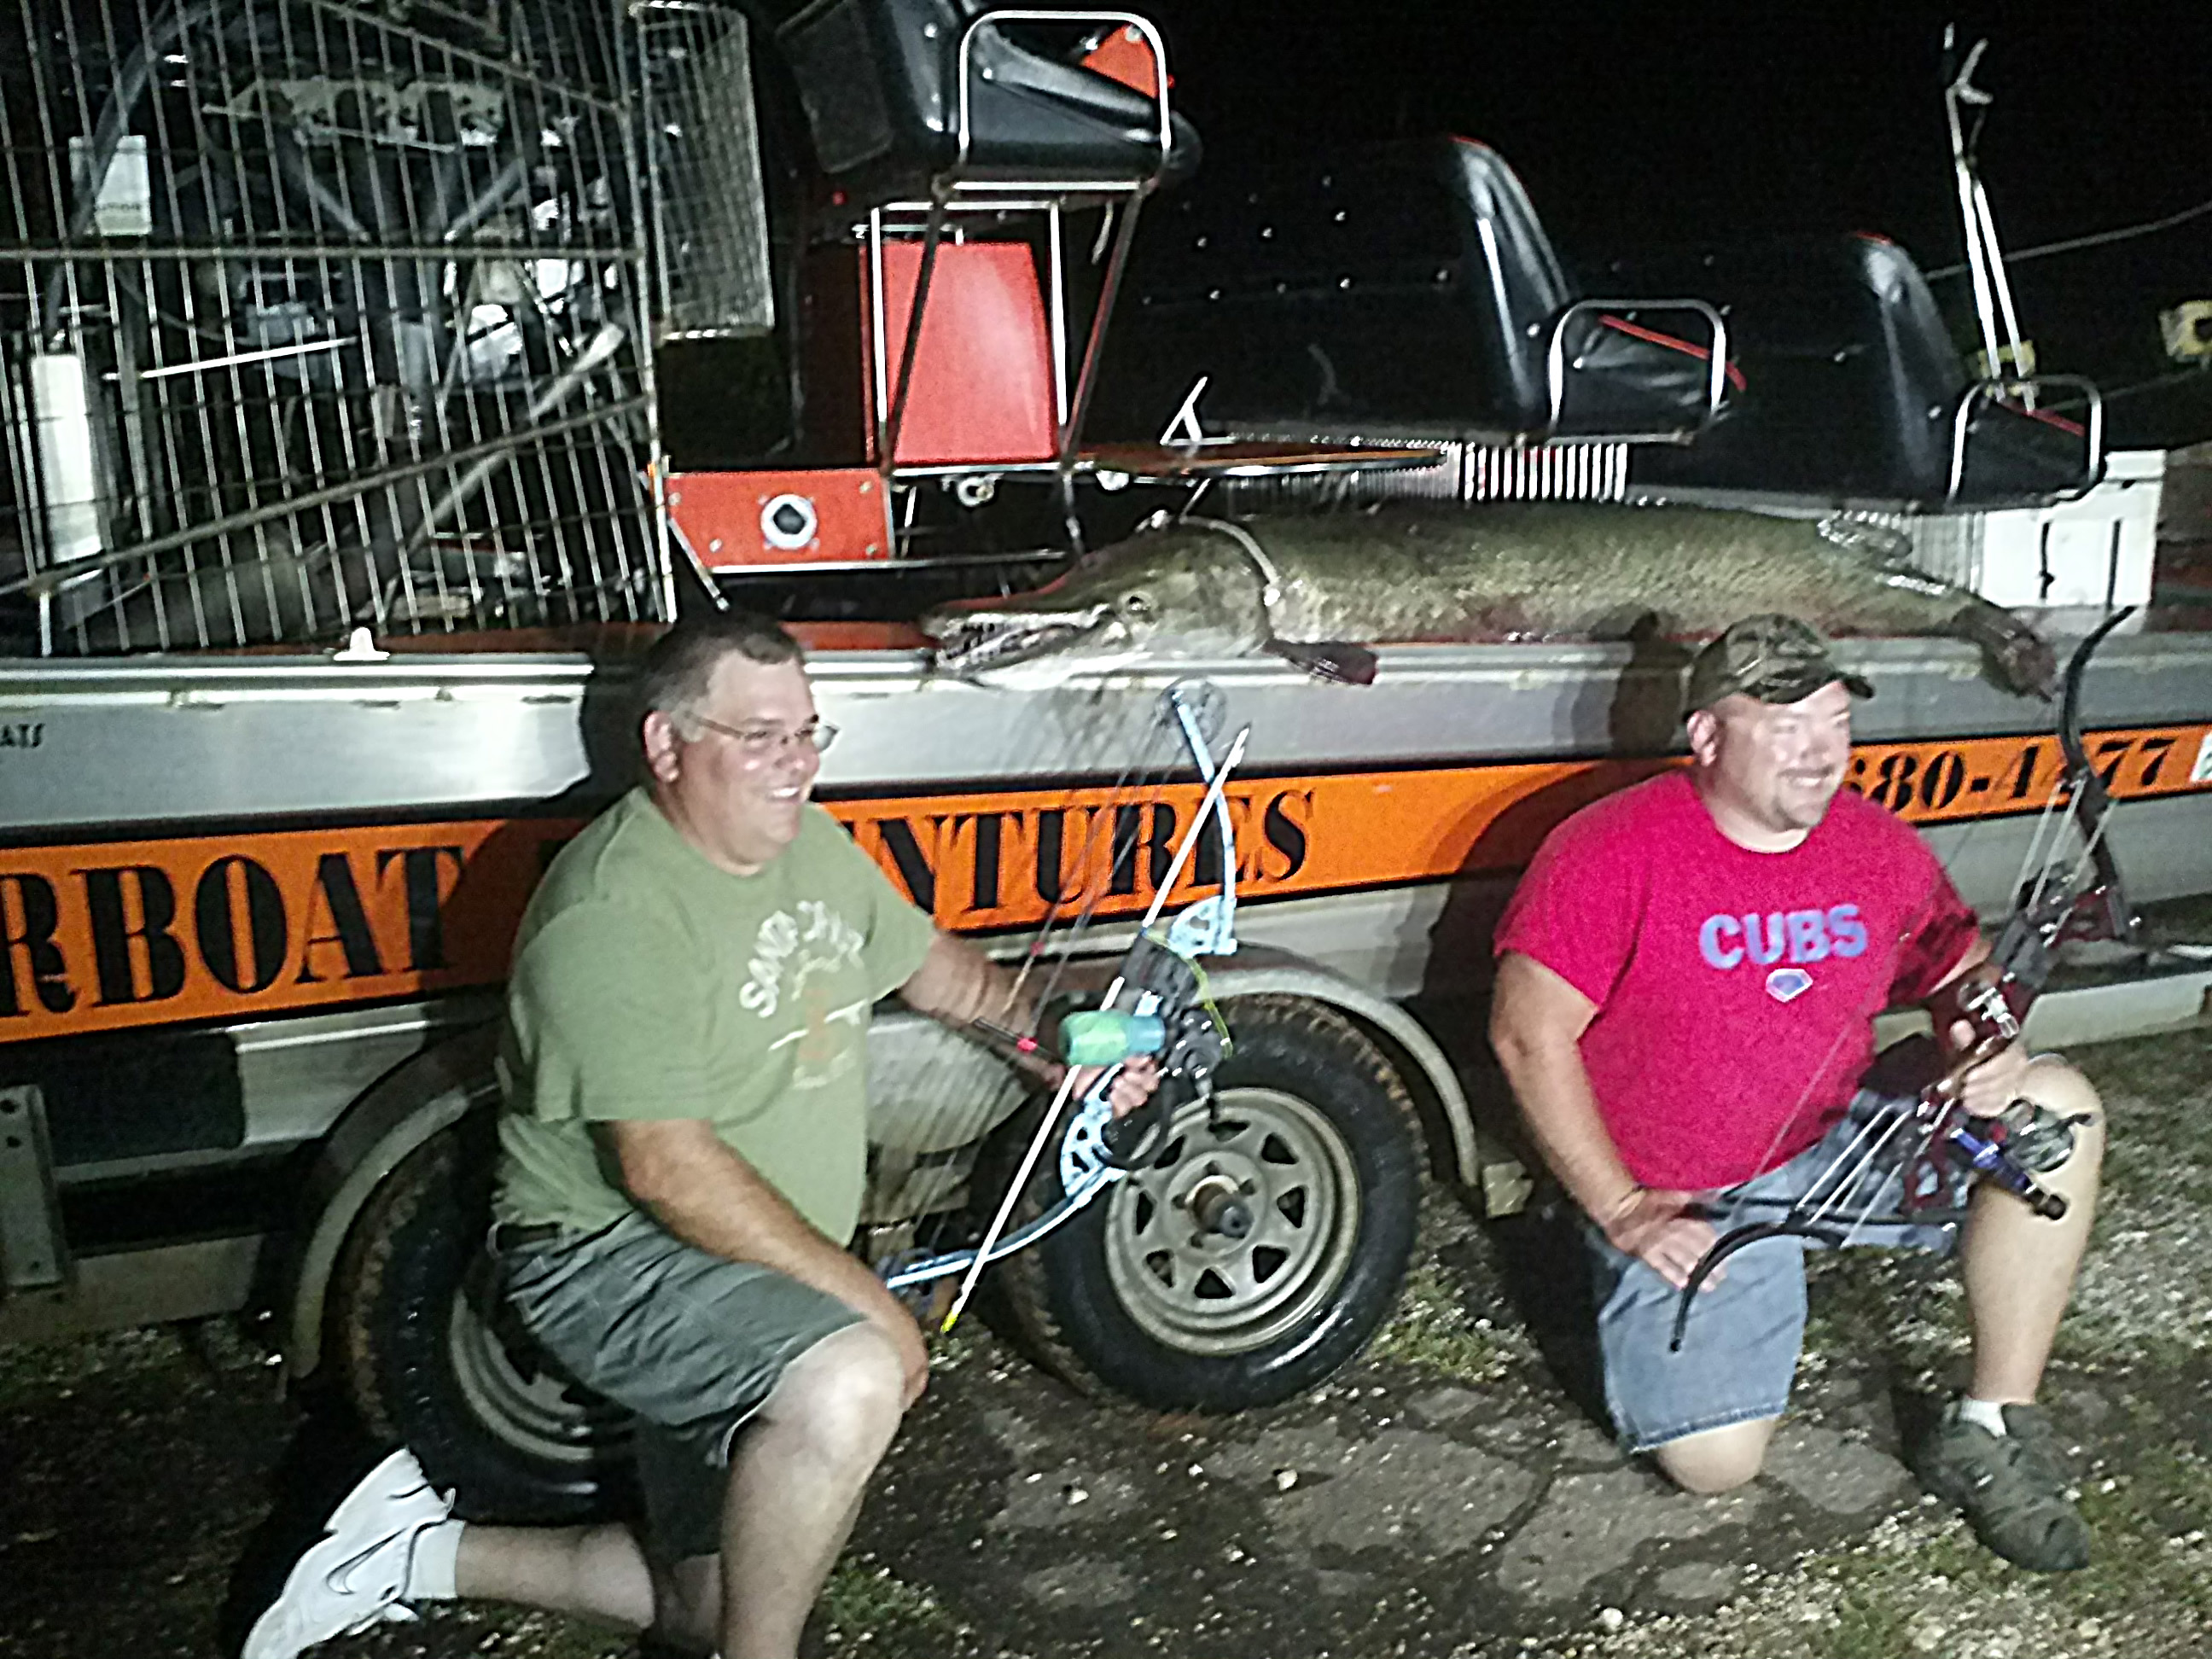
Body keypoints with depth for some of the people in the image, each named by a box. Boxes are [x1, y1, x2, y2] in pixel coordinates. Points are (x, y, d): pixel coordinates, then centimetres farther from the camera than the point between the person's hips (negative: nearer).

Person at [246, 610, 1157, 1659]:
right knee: (854, 1378, -35)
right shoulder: (618, 913, -24)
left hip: (759, 1278, 9)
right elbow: (669, 1170, -27)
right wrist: (864, 1297, -23)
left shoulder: (810, 843, 3)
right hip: (611, 1252, -9)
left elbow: (926, 964, 17)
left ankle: (428, 1553, 27)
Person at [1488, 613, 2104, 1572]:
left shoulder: (1880, 847, -1)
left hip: (1840, 1147, 5)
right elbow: (1529, 1038, -17)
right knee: (1716, 1463, -15)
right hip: (1679, 1204, -5)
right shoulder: (1611, 854, -17)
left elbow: (1962, 964, 15)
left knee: (2058, 1112, -13)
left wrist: (1989, 1040, -10)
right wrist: (1622, 1212, -16)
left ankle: (1989, 1436, -5)